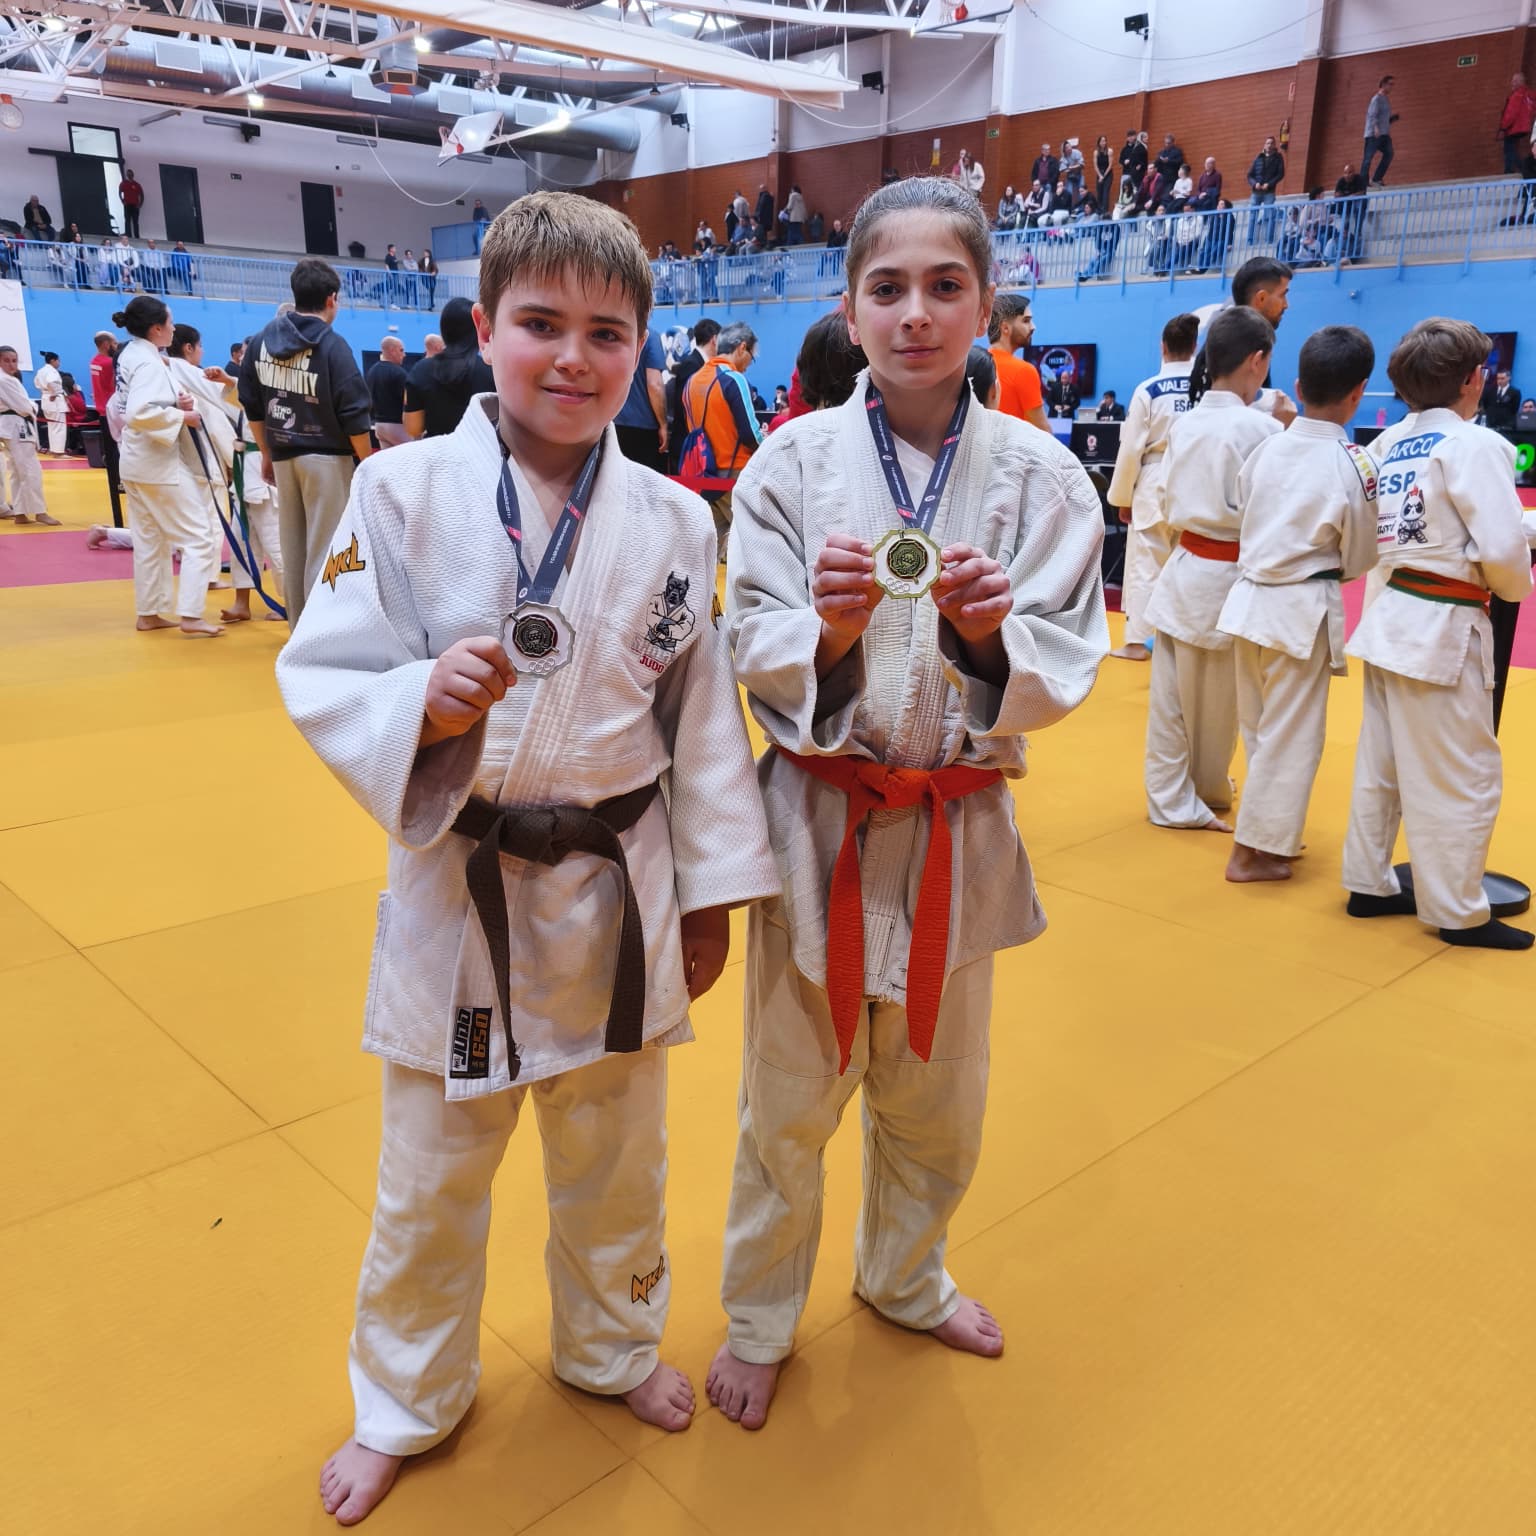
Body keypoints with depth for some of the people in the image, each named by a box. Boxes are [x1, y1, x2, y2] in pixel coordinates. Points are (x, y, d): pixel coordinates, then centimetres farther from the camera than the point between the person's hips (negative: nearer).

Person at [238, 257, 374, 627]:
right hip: (328, 459, -6)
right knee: (325, 551, -2)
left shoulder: (261, 341, 6)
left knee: (292, 549, 13)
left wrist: (267, 454, 20)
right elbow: (353, 414, -13)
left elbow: (252, 405, 11)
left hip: (284, 458, 6)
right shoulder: (333, 345, -11)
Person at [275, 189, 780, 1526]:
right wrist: (425, 701, -31)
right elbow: (323, 678, -9)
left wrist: (712, 891, 3)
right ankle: (407, 1401, 45)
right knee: (432, 1178, 17)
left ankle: (611, 1344, 51)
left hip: (620, 890, 2)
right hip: (461, 887, -1)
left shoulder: (672, 518, -4)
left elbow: (703, 712, 1)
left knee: (616, 1157, 22)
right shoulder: (406, 491, -10)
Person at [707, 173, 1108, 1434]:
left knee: (934, 1100, 20)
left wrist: (989, 631, -28)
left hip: (960, 832, 2)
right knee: (790, 1105, 13)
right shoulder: (794, 462, -7)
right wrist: (830, 628, -29)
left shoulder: (1040, 475, -5)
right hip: (818, 823, -1)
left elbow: (1064, 671, -7)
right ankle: (760, 1319, 41)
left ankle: (903, 1278, 51)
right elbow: (760, 661, -8)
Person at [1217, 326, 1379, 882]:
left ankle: (1271, 833, 31)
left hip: (1250, 598, 6)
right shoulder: (1354, 463, -13)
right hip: (1304, 610, -6)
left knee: (1259, 727, 17)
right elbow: (1360, 558, -3)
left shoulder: (1266, 448, 0)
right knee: (1291, 735, 6)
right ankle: (1255, 850, 12)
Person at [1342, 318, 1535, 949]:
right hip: (1444, 629, -8)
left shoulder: (1387, 443, 7)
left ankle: (1369, 885, 27)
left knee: (1382, 767, 16)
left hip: (1391, 616, 8)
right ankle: (1458, 913, 13)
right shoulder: (1475, 445, -15)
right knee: (1462, 779, 4)